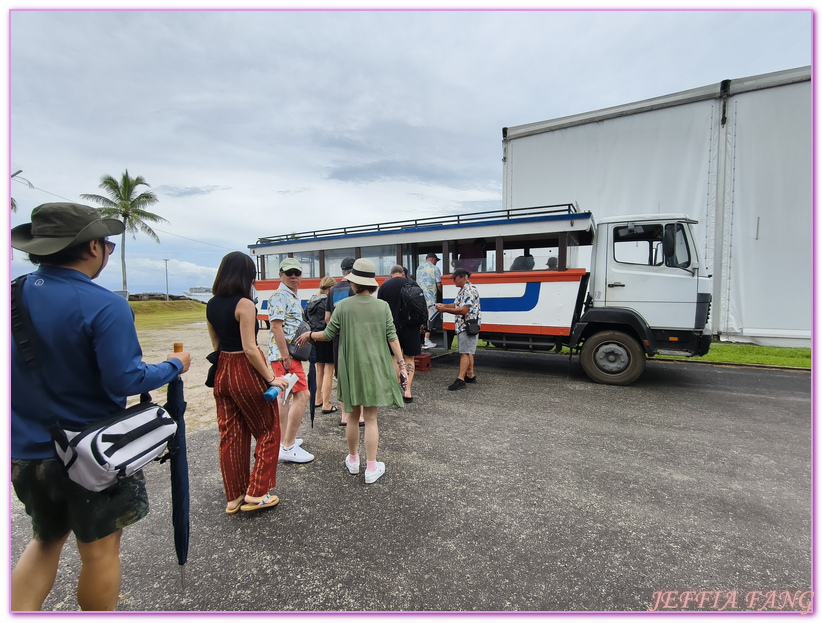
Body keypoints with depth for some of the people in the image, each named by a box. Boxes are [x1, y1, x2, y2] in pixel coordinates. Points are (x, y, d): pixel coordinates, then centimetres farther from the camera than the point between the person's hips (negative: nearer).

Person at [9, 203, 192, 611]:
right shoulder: (106, 306, -22)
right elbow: (124, 381, -23)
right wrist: (174, 366, -7)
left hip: (27, 452, 6)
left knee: (46, 539, 27)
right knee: (100, 549, 14)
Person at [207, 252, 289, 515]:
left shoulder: (211, 304, 6)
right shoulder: (244, 303, -18)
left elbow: (216, 344, 12)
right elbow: (250, 348, -21)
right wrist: (271, 377, -15)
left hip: (222, 372, 8)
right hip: (246, 372, -8)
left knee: (230, 435, 16)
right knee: (268, 431, 11)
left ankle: (234, 497, 29)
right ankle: (256, 494, 17)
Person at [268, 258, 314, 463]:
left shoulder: (293, 297, 18)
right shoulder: (280, 296, -12)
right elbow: (276, 326, -20)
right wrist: (286, 357, -22)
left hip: (290, 354, 10)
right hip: (284, 354, -10)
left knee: (286, 396, 14)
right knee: (301, 395, -12)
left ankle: (285, 440, 24)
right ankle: (288, 447, -6)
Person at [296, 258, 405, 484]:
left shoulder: (343, 306, -5)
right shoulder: (382, 306, -4)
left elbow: (328, 335, 0)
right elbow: (392, 337, -7)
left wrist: (309, 334, 18)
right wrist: (401, 364, -2)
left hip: (351, 367, 0)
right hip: (375, 366, 0)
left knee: (352, 416, 16)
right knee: (371, 418, 7)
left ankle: (353, 460, 33)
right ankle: (372, 468, 14)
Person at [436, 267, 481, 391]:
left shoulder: (470, 290, -17)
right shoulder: (463, 290, 17)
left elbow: (464, 310, -23)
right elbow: (457, 305, 23)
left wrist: (445, 310, -20)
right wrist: (444, 305, 7)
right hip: (463, 326, 11)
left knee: (465, 352, -10)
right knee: (468, 352, 15)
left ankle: (461, 379, -10)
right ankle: (470, 376, 24)